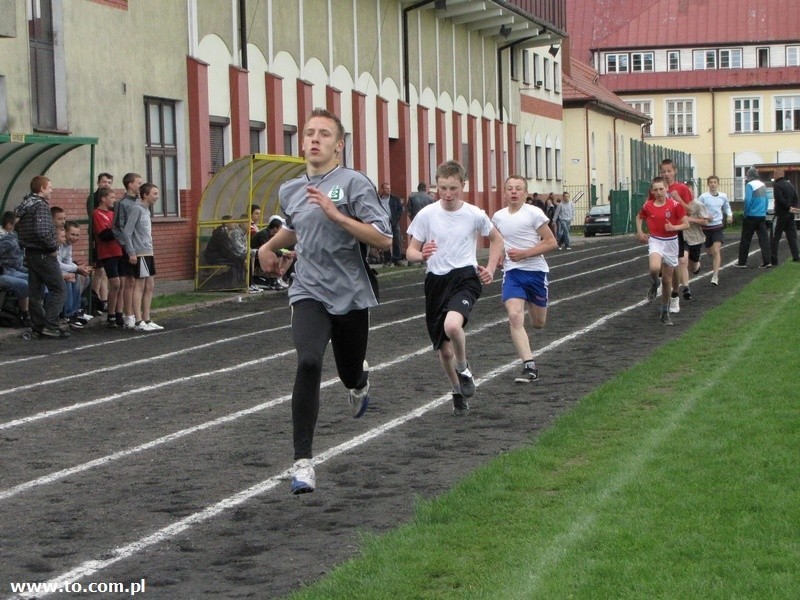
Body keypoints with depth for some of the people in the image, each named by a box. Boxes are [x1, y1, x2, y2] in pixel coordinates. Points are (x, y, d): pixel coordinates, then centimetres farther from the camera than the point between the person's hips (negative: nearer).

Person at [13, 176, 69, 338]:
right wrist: (53, 245, -14)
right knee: (57, 290, -5)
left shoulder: (24, 206, 12)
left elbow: (19, 229, 18)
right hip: (44, 255, -9)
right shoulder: (41, 206, -17)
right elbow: (42, 231, -29)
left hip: (30, 254, 9)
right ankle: (50, 325, -12)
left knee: (35, 292, 11)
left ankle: (38, 326, 14)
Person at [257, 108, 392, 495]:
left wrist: (336, 214, -23)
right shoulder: (289, 191, 9)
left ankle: (359, 381, 56)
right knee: (308, 362, -24)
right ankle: (303, 462, -22)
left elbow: (384, 240, -17)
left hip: (351, 295, -2)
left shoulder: (354, 183, -8)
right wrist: (269, 246, 33)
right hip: (309, 293, 2)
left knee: (350, 374, 13)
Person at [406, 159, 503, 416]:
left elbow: (496, 239, 16)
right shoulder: (426, 215, -3)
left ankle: (464, 368, -2)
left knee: (452, 325, -32)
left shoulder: (475, 214, -3)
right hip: (436, 280, 2)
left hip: (465, 277, -2)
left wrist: (490, 269, 5)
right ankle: (458, 391, 34)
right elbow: (410, 252, 0)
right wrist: (422, 255, -22)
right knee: (444, 349, 7)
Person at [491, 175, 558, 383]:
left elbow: (551, 242, -10)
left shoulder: (533, 213, -9)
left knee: (538, 323, 11)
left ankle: (533, 307, 51)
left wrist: (523, 253, -17)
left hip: (536, 271, -2)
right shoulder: (498, 217, 5)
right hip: (512, 272, 2)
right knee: (514, 316, -21)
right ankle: (530, 367, -21)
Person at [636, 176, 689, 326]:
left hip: (671, 242, 0)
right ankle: (654, 286, 4)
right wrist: (639, 232, 5)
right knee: (655, 268, -32)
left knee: (667, 280, 7)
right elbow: (639, 217, 18)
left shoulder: (675, 205, -9)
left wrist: (673, 227, -20)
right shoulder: (648, 206, -3)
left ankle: (665, 312, 23)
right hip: (655, 241, 0)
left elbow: (686, 224, -3)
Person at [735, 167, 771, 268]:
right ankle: (767, 261, -3)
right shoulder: (763, 185, 9)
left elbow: (748, 200, -18)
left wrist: (746, 213, -7)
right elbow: (766, 201, 12)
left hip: (751, 217, -6)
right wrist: (764, 212, 17)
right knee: (764, 238, 4)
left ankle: (742, 262, 8)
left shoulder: (750, 185, -11)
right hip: (762, 216, 6)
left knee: (745, 240, 3)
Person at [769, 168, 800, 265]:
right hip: (790, 215, 7)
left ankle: (773, 259, -6)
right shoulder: (790, 184, 13)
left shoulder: (777, 185, -11)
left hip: (780, 214, -7)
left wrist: (789, 208, -14)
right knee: (792, 236, 9)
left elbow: (779, 199, -21)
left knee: (775, 237, -3)